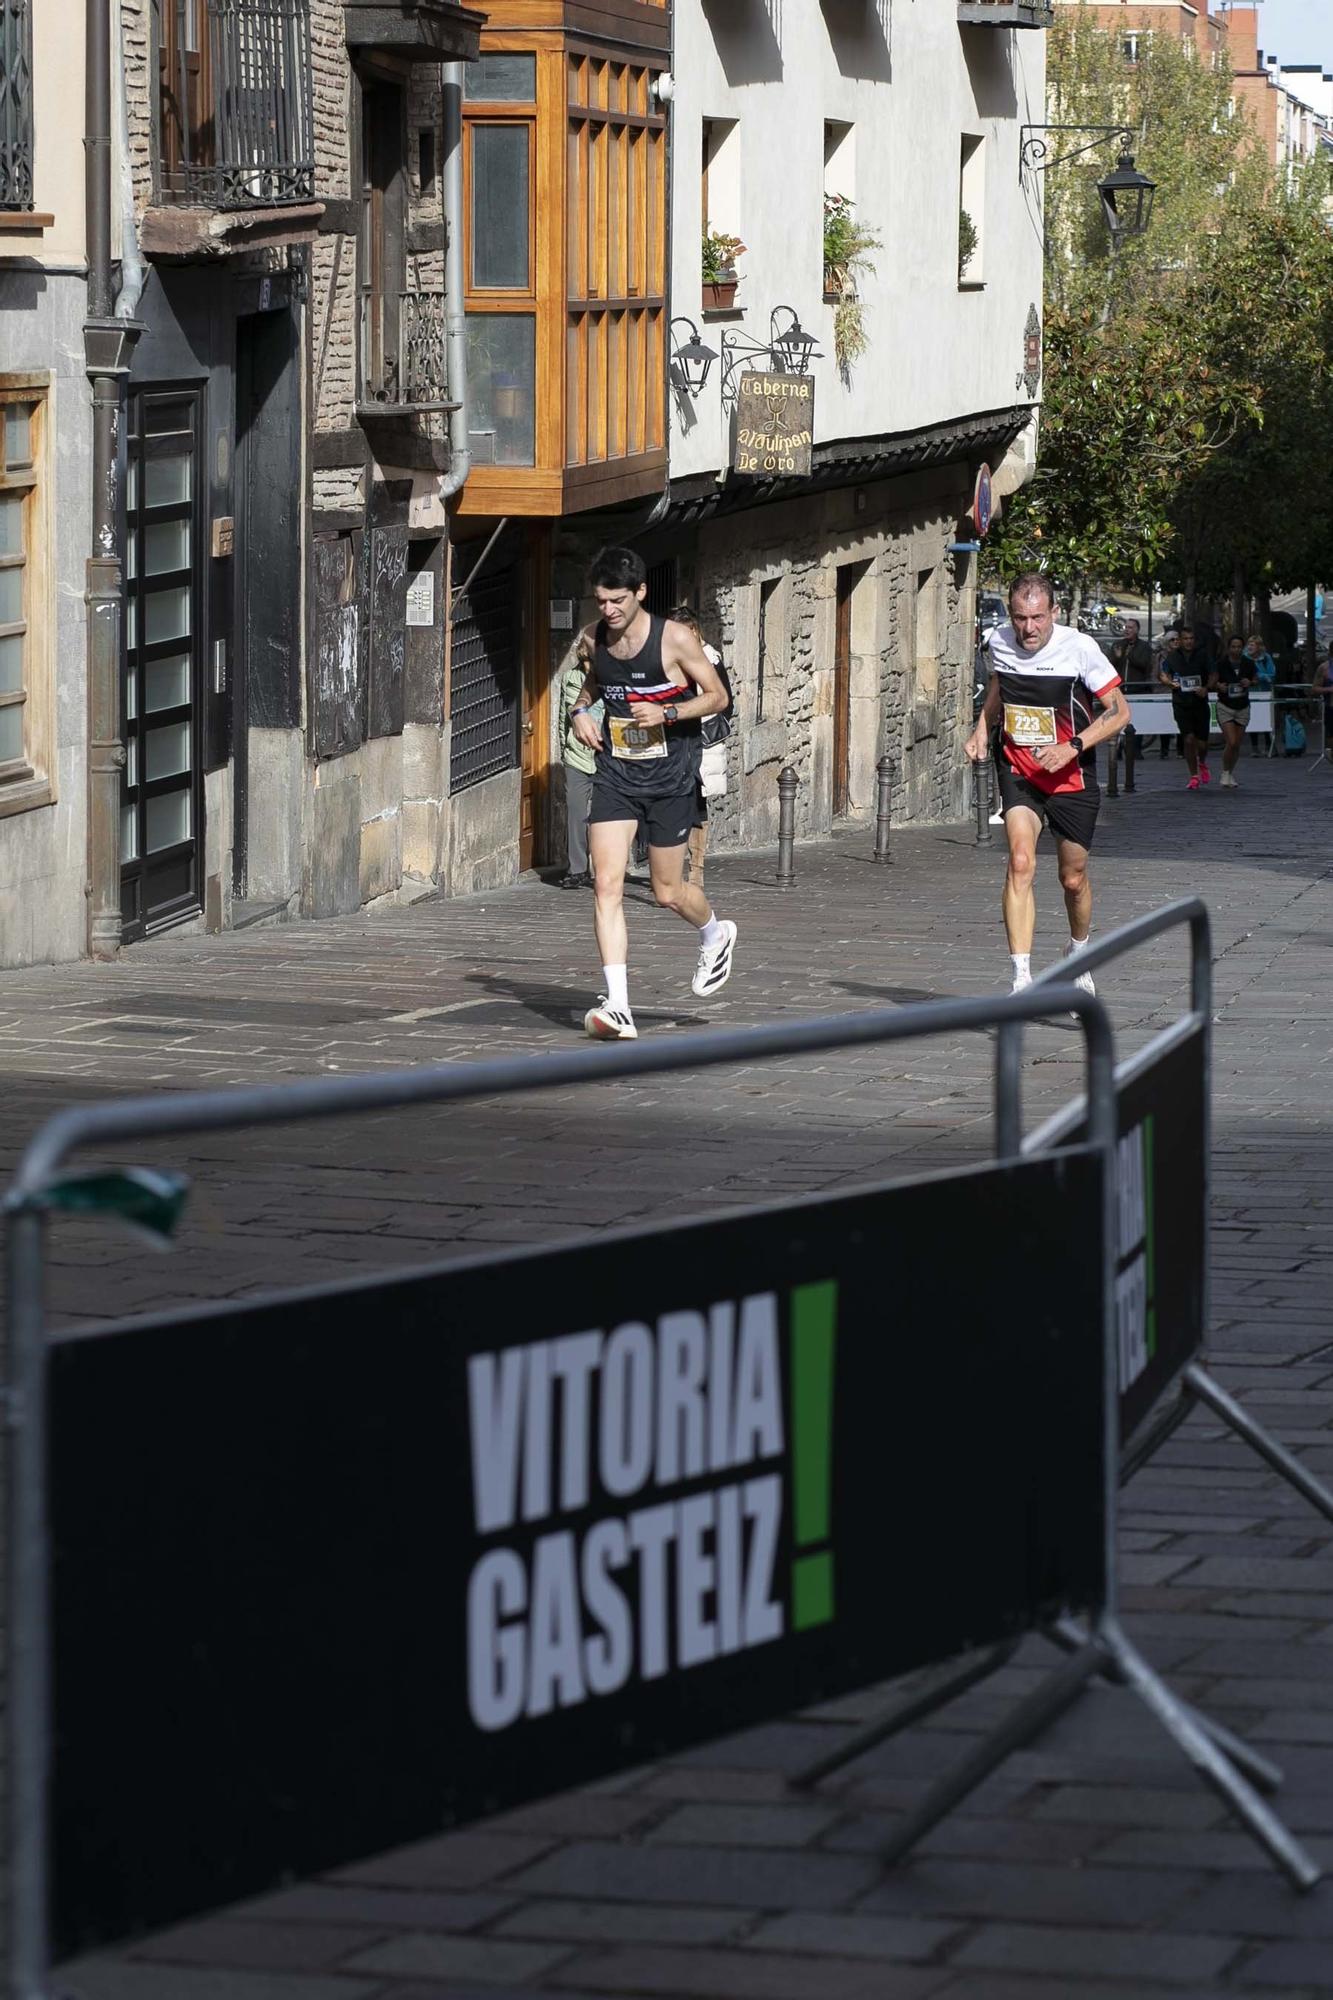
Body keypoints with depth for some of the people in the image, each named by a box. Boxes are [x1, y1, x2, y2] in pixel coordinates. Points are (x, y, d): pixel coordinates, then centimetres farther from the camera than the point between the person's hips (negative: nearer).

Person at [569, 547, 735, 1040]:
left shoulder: (674, 639, -13)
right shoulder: (593, 639, 1)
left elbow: (717, 696, -6)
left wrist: (667, 713, -21)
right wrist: (580, 710, 1)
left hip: (669, 777, -3)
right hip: (615, 774, 3)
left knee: (667, 892, 7)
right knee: (607, 884, -12)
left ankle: (715, 934, 43)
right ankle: (617, 1008, -14)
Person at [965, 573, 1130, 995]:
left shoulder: (1079, 648, -16)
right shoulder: (999, 642, -5)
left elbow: (1119, 711, -10)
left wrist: (1072, 747, -22)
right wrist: (982, 729, 5)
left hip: (1071, 777, -1)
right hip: (1018, 772, 1)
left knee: (1073, 878, 11)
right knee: (1020, 862, -21)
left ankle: (1078, 953, 44)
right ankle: (1022, 979, -25)